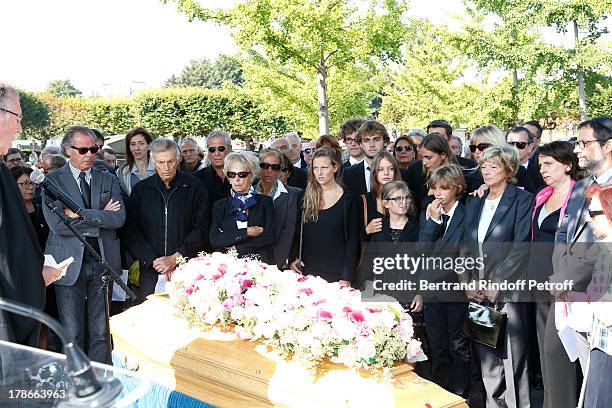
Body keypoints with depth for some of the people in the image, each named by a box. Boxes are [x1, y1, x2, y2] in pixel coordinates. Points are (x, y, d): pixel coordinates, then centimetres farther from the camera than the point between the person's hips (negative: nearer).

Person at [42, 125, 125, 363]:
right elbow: (56, 223, -13)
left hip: (103, 262, 2)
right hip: (70, 263, -2)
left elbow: (119, 218, -5)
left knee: (101, 332, 9)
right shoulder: (53, 180, 1)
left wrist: (80, 213, -13)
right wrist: (101, 218, -10)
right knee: (72, 334, 5)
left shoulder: (108, 180, 9)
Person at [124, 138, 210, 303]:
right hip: (150, 271, 2)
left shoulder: (195, 187, 1)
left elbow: (202, 230, -2)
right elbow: (132, 232, 5)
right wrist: (153, 260, -7)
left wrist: (176, 258, -10)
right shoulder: (140, 189, 8)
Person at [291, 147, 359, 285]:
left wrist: (347, 277, -10)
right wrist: (293, 258, -4)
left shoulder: (348, 198, -3)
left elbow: (352, 239, -5)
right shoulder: (306, 197, 5)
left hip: (336, 272, -2)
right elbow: (298, 233, 11)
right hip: (307, 269, 3)